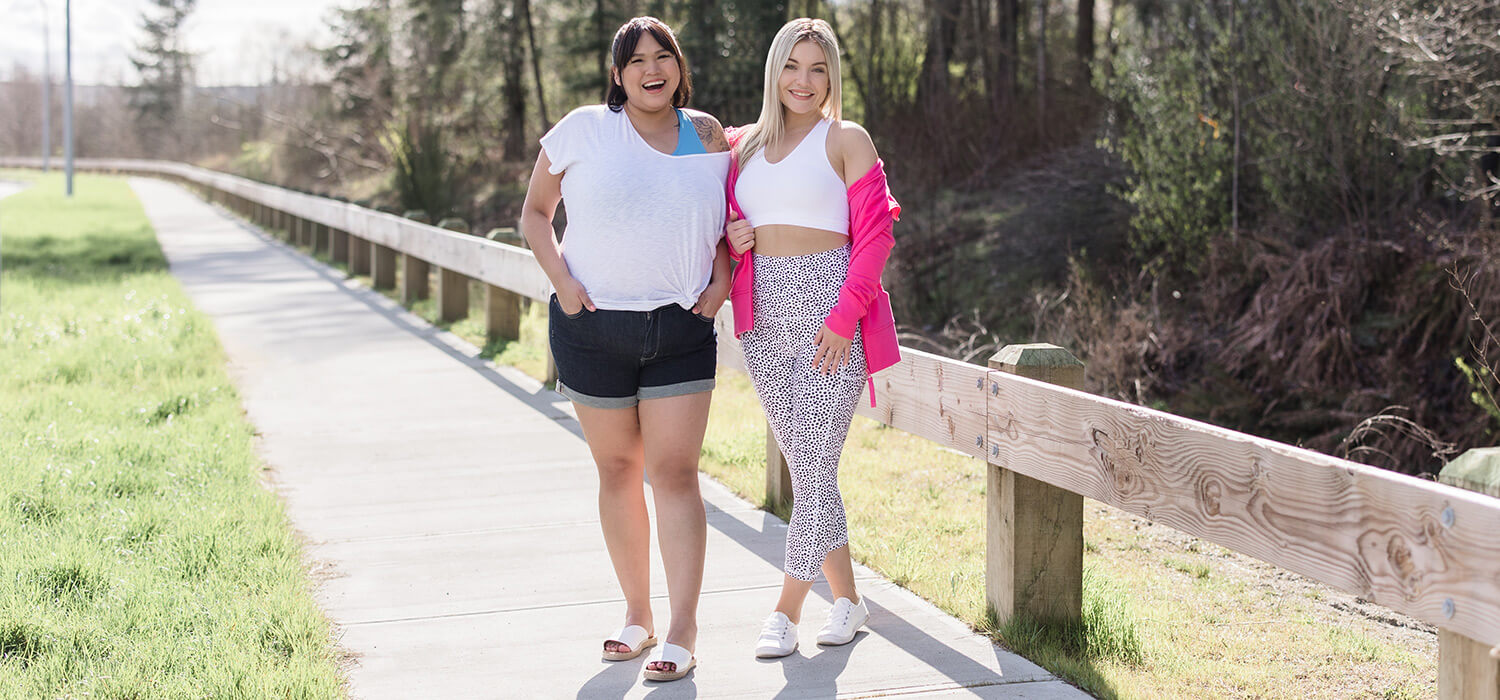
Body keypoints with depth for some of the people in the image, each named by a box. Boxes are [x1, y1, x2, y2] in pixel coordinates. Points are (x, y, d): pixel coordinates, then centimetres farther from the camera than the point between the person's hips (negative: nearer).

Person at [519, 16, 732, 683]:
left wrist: (721, 279, 2)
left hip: (681, 329, 0)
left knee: (674, 473, -6)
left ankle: (682, 631, -3)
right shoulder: (584, 129, -1)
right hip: (594, 327, 0)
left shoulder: (706, 135, 6)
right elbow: (534, 212, 7)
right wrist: (561, 279, -7)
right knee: (617, 470, 8)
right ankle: (637, 614, 22)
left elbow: (722, 220, 19)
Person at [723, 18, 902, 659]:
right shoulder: (744, 143, 14)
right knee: (803, 465, 9)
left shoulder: (846, 139, 1)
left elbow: (874, 235, -5)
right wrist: (733, 240, -2)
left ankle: (787, 611, 2)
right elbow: (725, 227, 23)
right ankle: (846, 598, 20)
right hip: (764, 318, 5)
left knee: (816, 464, -5)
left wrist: (844, 315, -16)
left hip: (829, 309, -5)